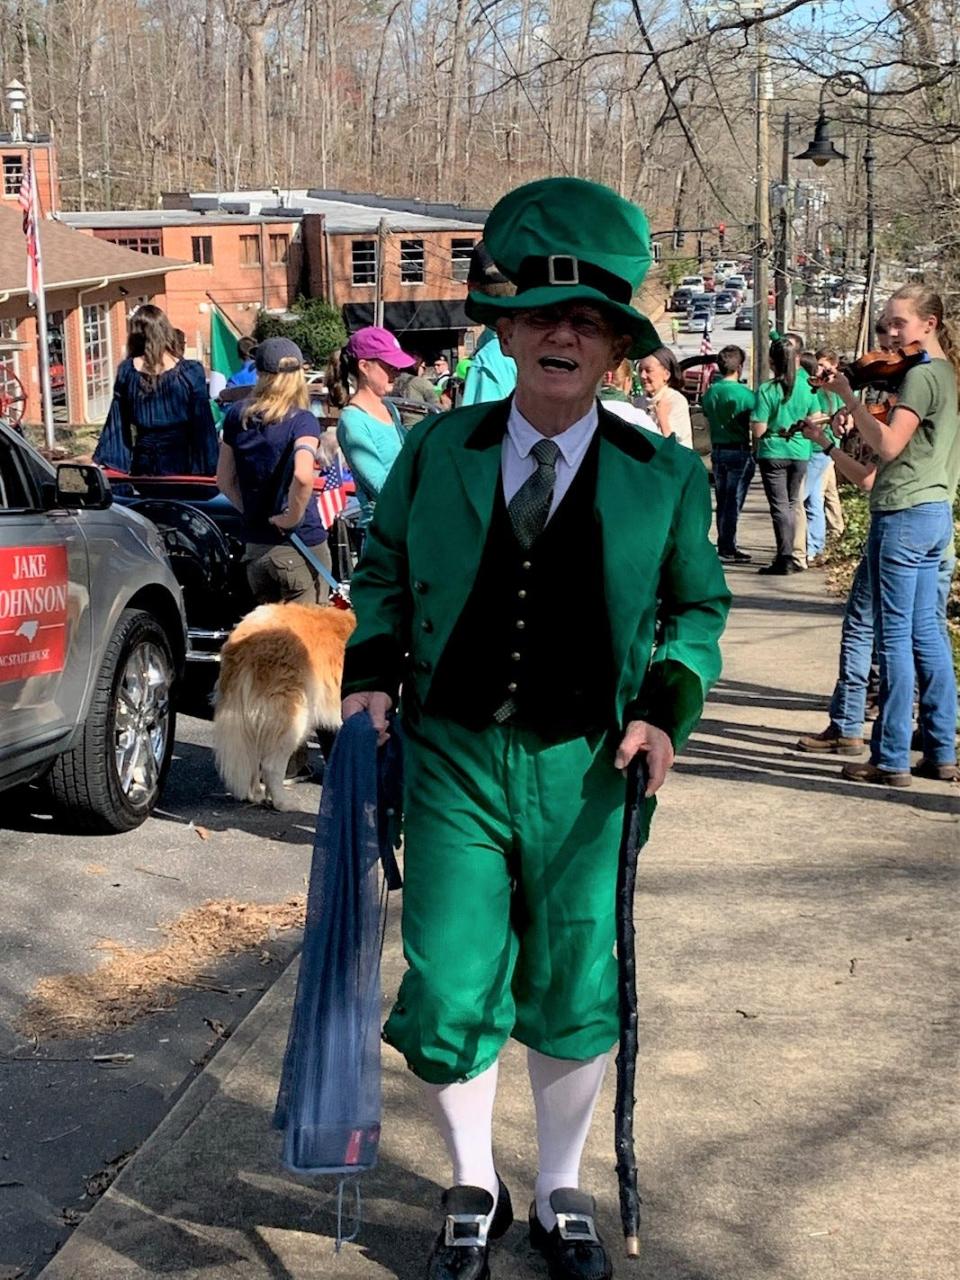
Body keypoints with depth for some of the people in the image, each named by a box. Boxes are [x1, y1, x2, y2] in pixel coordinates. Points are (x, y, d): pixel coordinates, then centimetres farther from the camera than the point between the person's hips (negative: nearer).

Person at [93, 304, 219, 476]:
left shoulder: (126, 371, 0)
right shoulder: (190, 372, -8)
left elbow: (116, 424, 6)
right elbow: (203, 427, -7)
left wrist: (103, 460, 14)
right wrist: (209, 471, -3)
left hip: (143, 464, 3)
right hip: (180, 464, -3)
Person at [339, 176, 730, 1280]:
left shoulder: (665, 476, -1)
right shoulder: (436, 450, 1)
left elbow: (697, 607, 10)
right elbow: (384, 569, 13)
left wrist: (666, 705, -5)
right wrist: (374, 672, -2)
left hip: (586, 771, 0)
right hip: (454, 761, 0)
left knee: (576, 998, 11)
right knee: (448, 1000, 1)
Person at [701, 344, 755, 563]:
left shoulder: (710, 392, 3)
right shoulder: (744, 393, -13)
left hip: (717, 449, 5)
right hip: (739, 450, -5)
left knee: (722, 500, 13)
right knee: (734, 501, -1)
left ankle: (723, 544, 19)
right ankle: (728, 547, 0)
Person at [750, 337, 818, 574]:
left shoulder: (766, 390, -15)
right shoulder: (806, 388, -3)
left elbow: (758, 431, -16)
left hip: (773, 453, -4)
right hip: (800, 453, 4)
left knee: (780, 506, 0)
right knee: (791, 504, 16)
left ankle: (785, 558, -6)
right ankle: (786, 555, 22)